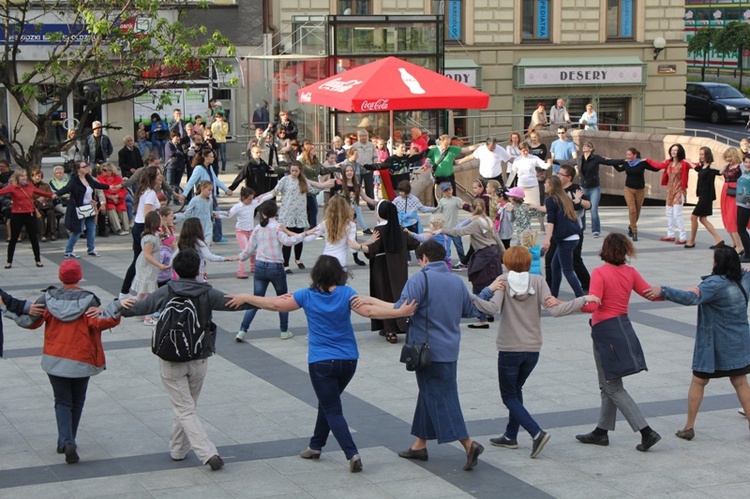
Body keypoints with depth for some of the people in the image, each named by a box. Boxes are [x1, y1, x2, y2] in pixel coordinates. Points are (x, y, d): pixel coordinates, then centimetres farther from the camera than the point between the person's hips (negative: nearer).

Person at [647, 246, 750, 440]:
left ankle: (689, 427, 13)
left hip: (715, 344, -6)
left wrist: (662, 291, -36)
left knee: (698, 382, 8)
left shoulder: (715, 284, -20)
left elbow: (691, 298, -34)